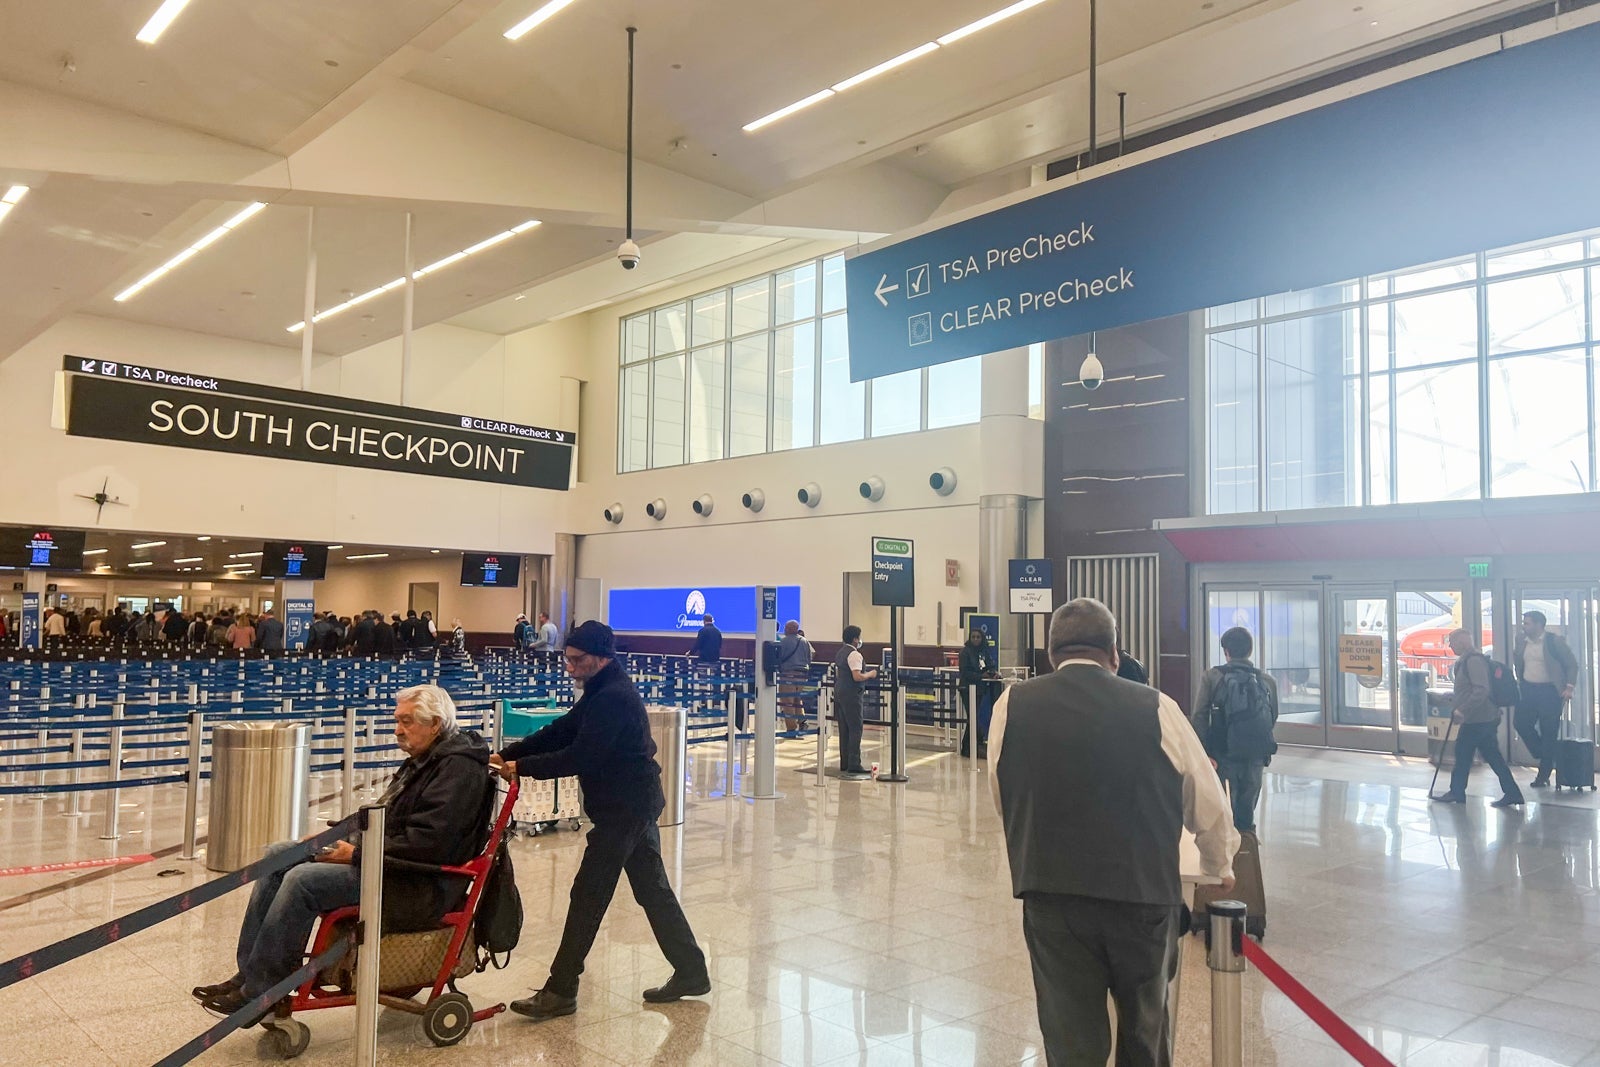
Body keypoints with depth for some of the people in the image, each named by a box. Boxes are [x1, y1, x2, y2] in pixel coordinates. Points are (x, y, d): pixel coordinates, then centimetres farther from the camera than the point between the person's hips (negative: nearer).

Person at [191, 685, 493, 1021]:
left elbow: (427, 842, -26)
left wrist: (357, 854, -19)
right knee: (277, 856, 6)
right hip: (387, 865, 11)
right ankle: (248, 973, 3)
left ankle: (257, 992, -12)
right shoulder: (423, 761, 17)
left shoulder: (460, 769, -17)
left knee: (303, 880, -24)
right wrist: (333, 839, 6)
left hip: (421, 888, -11)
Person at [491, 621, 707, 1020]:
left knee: (588, 897, -3)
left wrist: (523, 767, -18)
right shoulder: (603, 692, 13)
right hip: (638, 804, 11)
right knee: (653, 890, 15)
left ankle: (561, 991, 5)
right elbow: (559, 733, 11)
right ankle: (691, 972, 24)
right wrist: (507, 754, 3)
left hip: (623, 810, -11)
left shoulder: (614, 698, -20)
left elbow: (580, 757, -24)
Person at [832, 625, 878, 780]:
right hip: (851, 695, -10)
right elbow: (857, 676, -23)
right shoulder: (854, 654, -15)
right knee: (855, 729, -6)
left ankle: (844, 765, 16)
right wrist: (870, 674, -6)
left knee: (844, 730, 12)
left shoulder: (841, 652, 15)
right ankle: (854, 766, -7)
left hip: (839, 692, 10)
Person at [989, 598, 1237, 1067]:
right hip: (1143, 893, 1)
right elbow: (1208, 805, 6)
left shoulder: (1012, 706, -3)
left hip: (1051, 897, 0)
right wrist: (1219, 865, 27)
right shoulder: (1156, 708, -4)